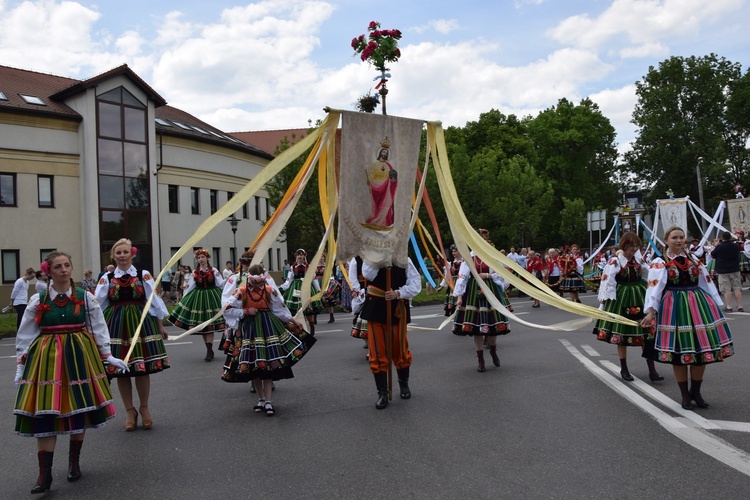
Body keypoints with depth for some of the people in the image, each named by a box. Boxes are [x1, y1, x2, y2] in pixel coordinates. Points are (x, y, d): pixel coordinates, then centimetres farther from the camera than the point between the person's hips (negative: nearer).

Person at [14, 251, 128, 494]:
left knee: (79, 408, 7)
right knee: (44, 412, -4)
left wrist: (108, 356, 7)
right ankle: (45, 473, 4)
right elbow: (24, 336, 6)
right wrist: (21, 365, 6)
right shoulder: (38, 300, 0)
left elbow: (98, 328, 7)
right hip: (47, 358, 0)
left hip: (79, 355, 1)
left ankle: (74, 461, 27)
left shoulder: (85, 297, 1)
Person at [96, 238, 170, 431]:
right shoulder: (107, 278, 4)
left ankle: (144, 408, 22)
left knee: (143, 369, 2)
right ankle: (129, 411, 20)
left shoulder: (144, 275, 2)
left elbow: (154, 301, 5)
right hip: (116, 325, 1)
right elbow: (98, 304, 2)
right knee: (121, 370, 4)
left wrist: (160, 326, 5)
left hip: (140, 323, -1)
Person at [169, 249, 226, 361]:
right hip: (198, 298, 3)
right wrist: (182, 298, 8)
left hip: (211, 297, -3)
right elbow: (190, 287, 10)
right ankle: (210, 350, 13)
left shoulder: (214, 270, 2)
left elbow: (220, 284, -2)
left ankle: (209, 351, -8)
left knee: (209, 325, -7)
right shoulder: (194, 273, 8)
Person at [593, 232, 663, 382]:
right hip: (621, 299, -5)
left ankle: (651, 369, 10)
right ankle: (624, 369, 20)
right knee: (622, 333, 6)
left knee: (647, 332, 3)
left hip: (639, 298, 5)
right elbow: (607, 282, -14)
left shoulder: (639, 260, 6)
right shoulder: (614, 261, -12)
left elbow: (649, 274, 18)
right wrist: (606, 299, -16)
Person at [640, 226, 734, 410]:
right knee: (679, 353, 2)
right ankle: (685, 395, 17)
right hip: (674, 308, -4)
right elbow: (654, 287, -13)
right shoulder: (659, 263, -2)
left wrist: (717, 307, 14)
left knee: (701, 349, 5)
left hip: (698, 306, 4)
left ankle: (695, 392, 23)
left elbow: (707, 283, 15)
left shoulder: (694, 260, 12)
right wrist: (651, 312, -23)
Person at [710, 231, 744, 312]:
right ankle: (740, 306, 6)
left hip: (723, 271, -3)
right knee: (737, 288, 7)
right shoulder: (736, 246, 1)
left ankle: (729, 307, -2)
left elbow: (712, 255, 1)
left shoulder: (719, 247, -13)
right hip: (735, 270, 4)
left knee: (727, 289, -1)